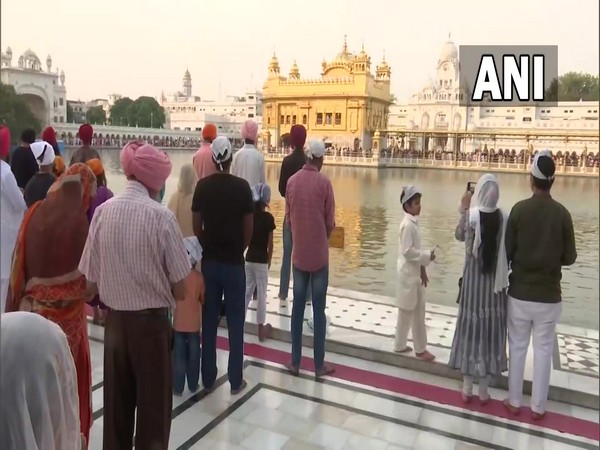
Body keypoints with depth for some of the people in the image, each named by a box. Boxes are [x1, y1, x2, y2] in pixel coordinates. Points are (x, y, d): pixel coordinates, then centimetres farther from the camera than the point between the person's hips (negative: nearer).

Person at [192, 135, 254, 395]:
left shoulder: (202, 186, -3)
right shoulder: (242, 186, -9)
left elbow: (196, 226, 1)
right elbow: (248, 229, -5)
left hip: (209, 262, 2)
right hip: (234, 263, -2)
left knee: (209, 320, 12)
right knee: (235, 322, 8)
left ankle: (208, 379, 21)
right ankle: (236, 381, 16)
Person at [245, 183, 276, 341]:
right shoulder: (268, 217, -11)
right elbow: (270, 243, -8)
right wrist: (269, 261, 4)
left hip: (249, 259, 4)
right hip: (261, 260, -4)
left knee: (247, 291, 14)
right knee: (261, 294, 5)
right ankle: (261, 329, 13)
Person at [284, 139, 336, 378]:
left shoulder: (292, 181, 0)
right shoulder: (324, 182, -10)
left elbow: (288, 218, 6)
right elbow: (330, 222, -5)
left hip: (299, 253, 3)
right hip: (319, 255, -3)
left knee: (298, 307, 11)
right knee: (319, 309, 5)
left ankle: (295, 361, 18)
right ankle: (319, 364, 14)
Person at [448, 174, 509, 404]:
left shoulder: (471, 215, -12)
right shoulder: (503, 217, -7)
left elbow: (460, 236, 7)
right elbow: (506, 251, -1)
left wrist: (463, 209, 12)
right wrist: (502, 274, 11)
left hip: (473, 279, -2)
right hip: (495, 280, 2)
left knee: (470, 329, 9)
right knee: (489, 330, 11)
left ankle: (467, 389, 18)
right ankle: (484, 390, 21)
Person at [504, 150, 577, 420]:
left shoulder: (519, 209, -11)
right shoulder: (562, 214, -8)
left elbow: (506, 251, -7)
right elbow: (570, 258, -1)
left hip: (520, 293, 0)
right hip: (548, 296, 1)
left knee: (517, 346, 12)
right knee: (543, 350, 12)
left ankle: (514, 402, 24)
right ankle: (538, 407, 24)